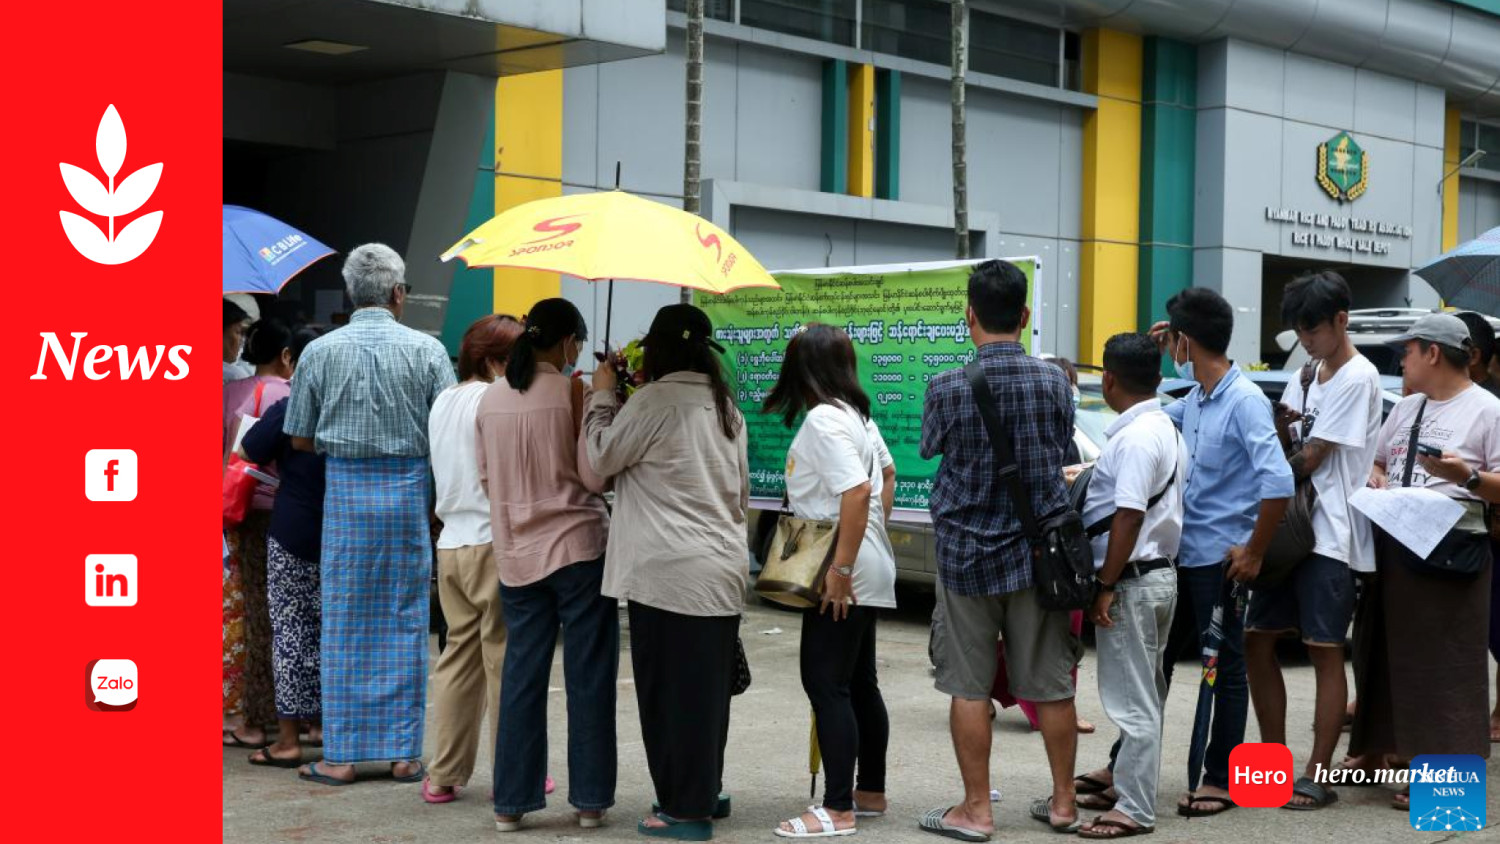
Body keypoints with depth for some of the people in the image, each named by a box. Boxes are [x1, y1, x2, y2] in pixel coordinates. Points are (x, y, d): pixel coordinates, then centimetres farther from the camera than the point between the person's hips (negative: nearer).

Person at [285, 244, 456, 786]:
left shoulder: (320, 352, -2)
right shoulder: (426, 350, -4)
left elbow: (300, 439, 4)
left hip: (346, 491, 0)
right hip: (409, 488, 0)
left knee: (345, 624, 6)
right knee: (406, 622, 7)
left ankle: (341, 755, 10)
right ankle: (404, 753, 11)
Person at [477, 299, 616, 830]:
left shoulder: (490, 398, 6)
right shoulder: (575, 393, -10)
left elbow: (485, 479, 13)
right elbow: (595, 476, -11)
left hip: (516, 553, 5)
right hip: (579, 547, -5)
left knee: (521, 677, 10)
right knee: (589, 680, 5)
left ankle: (510, 802, 12)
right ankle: (589, 800, 10)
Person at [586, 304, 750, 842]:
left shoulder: (655, 401, -11)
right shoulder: (726, 408, 14)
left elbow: (601, 458, -2)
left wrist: (602, 396, 10)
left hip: (670, 573, -8)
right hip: (723, 567, 8)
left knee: (672, 691, 0)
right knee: (705, 690, 15)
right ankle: (705, 792, 25)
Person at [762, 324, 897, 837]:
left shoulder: (822, 419, -18)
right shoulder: (857, 414, 11)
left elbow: (856, 490, -27)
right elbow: (886, 475, 23)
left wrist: (842, 568, -24)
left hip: (842, 577, -10)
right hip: (869, 573, 10)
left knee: (826, 685, -7)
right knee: (860, 684, 16)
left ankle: (838, 810, -4)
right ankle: (871, 792, 26)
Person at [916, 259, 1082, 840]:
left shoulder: (949, 387, -13)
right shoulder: (1054, 382, -5)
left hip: (968, 552, -3)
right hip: (1039, 551, 3)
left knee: (969, 687, 5)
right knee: (1051, 685, 10)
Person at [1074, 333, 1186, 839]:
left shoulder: (1136, 437, -18)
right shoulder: (1163, 428, 14)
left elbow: (1129, 515, -23)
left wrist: (1106, 585, -21)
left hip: (1133, 581, -11)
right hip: (1157, 574, 11)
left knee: (1134, 699, -6)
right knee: (1143, 693, 19)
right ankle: (1125, 779, 31)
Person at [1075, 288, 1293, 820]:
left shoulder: (1245, 402, -17)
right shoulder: (1193, 400, 8)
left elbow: (1278, 483, -25)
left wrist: (1254, 552, -17)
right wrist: (1155, 357, 12)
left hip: (1220, 559, -8)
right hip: (1181, 554, 8)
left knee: (1225, 666, 5)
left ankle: (1221, 780, 16)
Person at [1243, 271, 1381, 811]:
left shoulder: (1357, 378, -11)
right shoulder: (1307, 376, 16)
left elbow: (1310, 458, -13)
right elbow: (1288, 448, 11)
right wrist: (1279, 426, -10)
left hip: (1330, 536, -8)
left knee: (1324, 651, -3)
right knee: (1257, 641, 8)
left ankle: (1318, 776, 3)